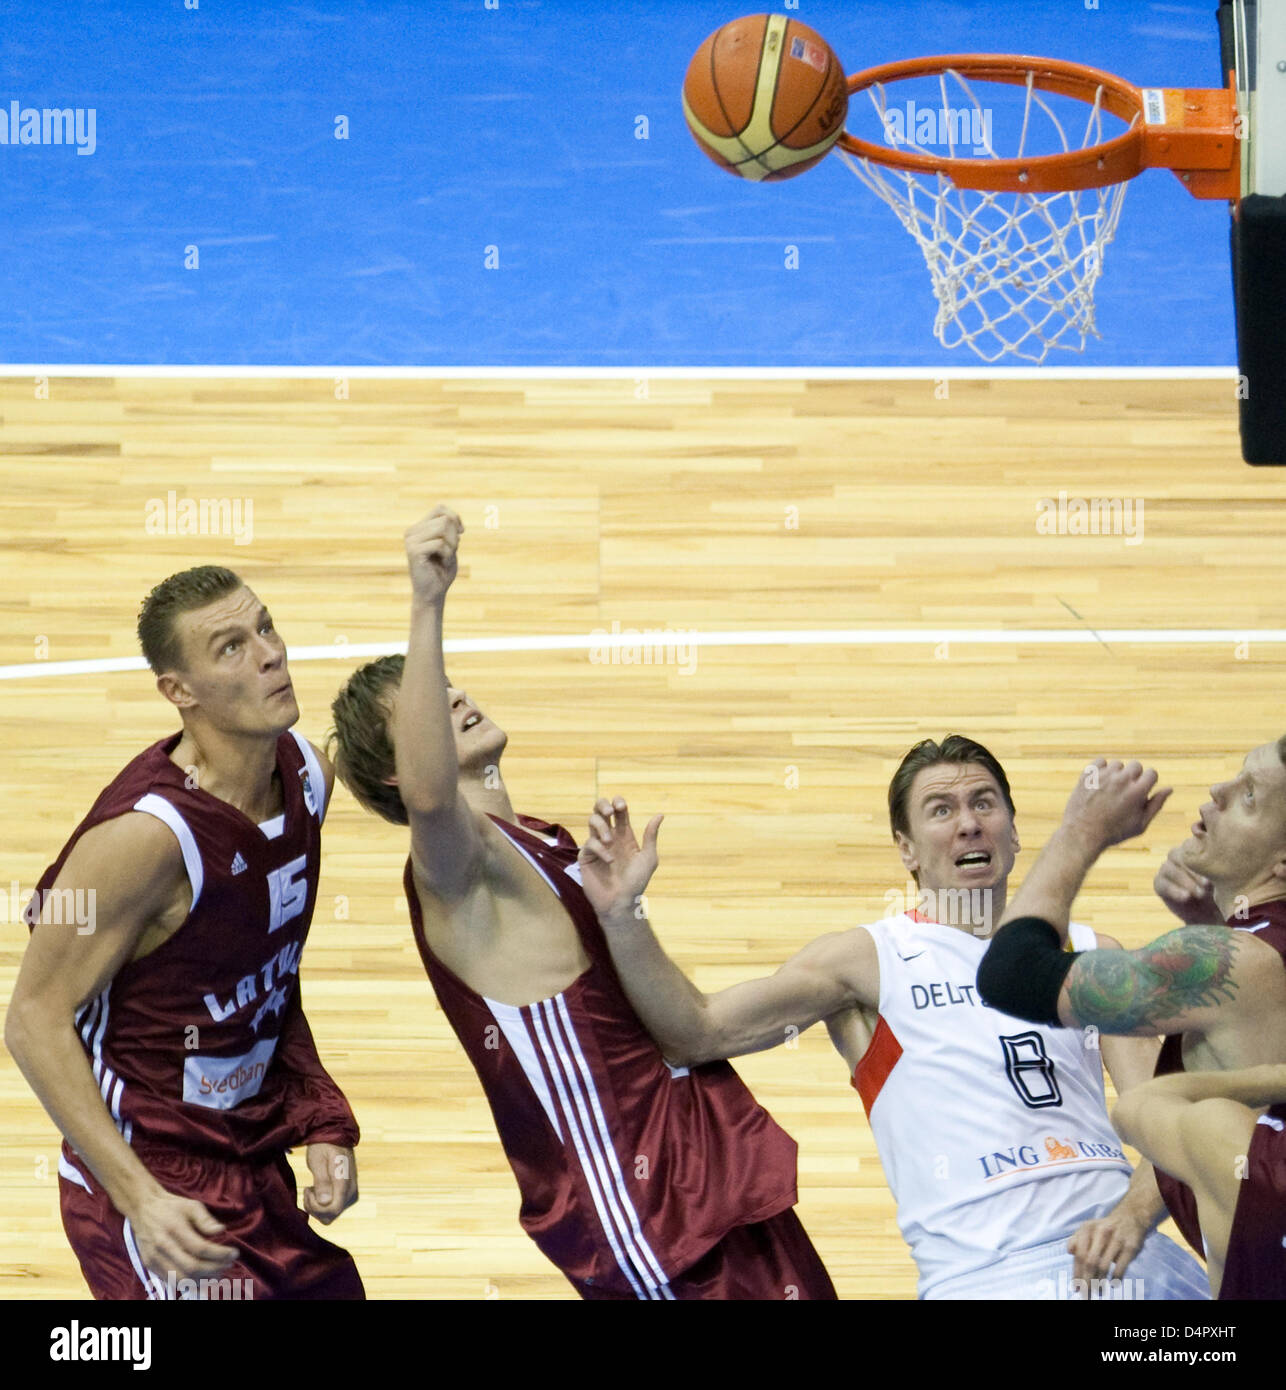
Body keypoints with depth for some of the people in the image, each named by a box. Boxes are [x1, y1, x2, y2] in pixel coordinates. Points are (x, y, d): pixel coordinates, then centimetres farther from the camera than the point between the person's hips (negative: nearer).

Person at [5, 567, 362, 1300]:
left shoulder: (309, 777, -1)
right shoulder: (147, 834, -25)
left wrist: (322, 1122, 8)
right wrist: (139, 1199, -27)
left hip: (255, 1169, 8)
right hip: (158, 1185, -8)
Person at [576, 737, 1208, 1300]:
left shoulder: (1090, 956, 17)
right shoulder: (870, 961, 7)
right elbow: (698, 1033, 0)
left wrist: (1132, 1215, -10)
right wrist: (622, 916, -15)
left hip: (1126, 1259, 5)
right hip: (985, 1277, -5)